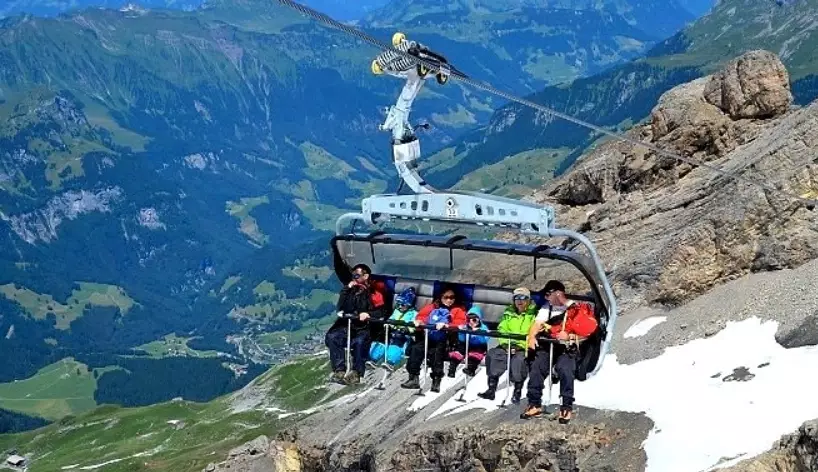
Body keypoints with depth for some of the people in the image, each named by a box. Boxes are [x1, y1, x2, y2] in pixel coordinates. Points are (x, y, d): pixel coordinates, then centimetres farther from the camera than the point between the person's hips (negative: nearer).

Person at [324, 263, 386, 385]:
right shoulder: (353, 290, 15)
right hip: (349, 324, 5)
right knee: (331, 337, -21)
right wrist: (347, 289, 3)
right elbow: (341, 307, 9)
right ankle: (339, 370, -26)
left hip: (367, 327, -5)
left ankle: (356, 373, -30)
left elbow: (382, 311, -9)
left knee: (360, 341, -37)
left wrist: (369, 314, -25)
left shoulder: (375, 292, 0)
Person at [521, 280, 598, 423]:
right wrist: (532, 336, -15)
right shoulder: (547, 309, 18)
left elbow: (585, 333, -5)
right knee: (537, 367, -18)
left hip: (568, 347, -4)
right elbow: (537, 324, 5)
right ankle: (535, 405, -12)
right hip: (548, 345, 5)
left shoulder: (577, 308, 1)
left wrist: (569, 336, -21)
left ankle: (567, 407, -21)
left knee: (564, 369, -29)